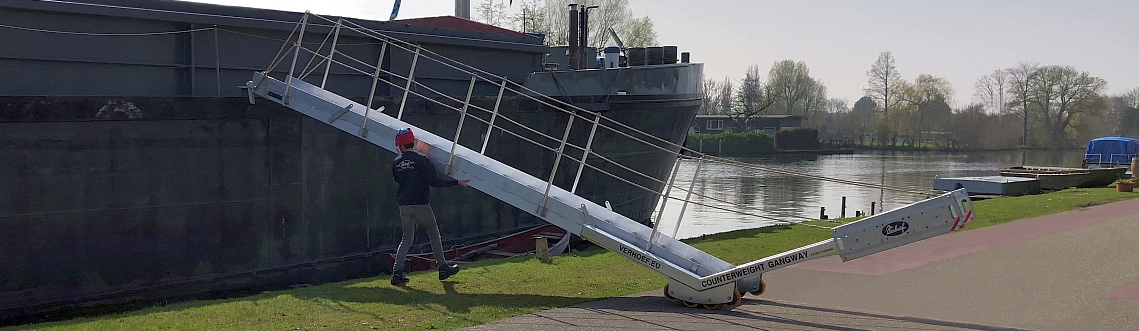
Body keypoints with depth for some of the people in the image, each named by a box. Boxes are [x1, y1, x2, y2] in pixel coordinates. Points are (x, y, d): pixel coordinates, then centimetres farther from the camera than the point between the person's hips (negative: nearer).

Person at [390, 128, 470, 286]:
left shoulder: (396, 163, 5)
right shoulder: (421, 160, -9)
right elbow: (434, 181, -16)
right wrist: (457, 182, -11)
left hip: (404, 206, 4)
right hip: (420, 204, -4)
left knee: (407, 239, 11)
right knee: (434, 234, 12)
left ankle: (397, 272, -2)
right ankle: (443, 268, 16)